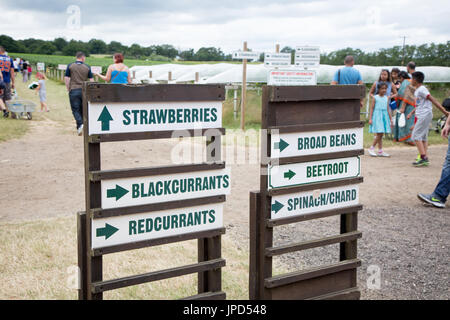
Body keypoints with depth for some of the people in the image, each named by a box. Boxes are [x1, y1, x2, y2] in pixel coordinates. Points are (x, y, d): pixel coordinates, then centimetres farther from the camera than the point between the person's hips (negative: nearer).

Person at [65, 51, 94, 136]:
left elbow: (66, 78, -2)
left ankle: (80, 125, -21)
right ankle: (79, 127, 20)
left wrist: (68, 89, 9)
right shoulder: (87, 67, 3)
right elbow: (91, 80, 2)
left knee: (75, 110, 0)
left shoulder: (70, 66, 1)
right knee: (83, 110, 13)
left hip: (74, 91, -1)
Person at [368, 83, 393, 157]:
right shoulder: (375, 97, -4)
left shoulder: (386, 98, 11)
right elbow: (372, 108, -4)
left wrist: (390, 118, 16)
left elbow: (387, 109, 16)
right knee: (379, 134, -12)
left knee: (381, 134, 7)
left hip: (384, 117, 5)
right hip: (377, 116, -5)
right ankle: (371, 148, 2)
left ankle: (380, 151, 10)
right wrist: (370, 118, -9)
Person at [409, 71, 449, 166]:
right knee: (423, 137, 9)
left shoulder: (421, 90, -13)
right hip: (422, 116, 10)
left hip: (424, 115, -10)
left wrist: (444, 112, -20)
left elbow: (433, 100, -17)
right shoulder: (417, 90, 17)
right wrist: (411, 113, 28)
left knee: (416, 136, -10)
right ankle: (425, 158, 10)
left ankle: (423, 158, -14)